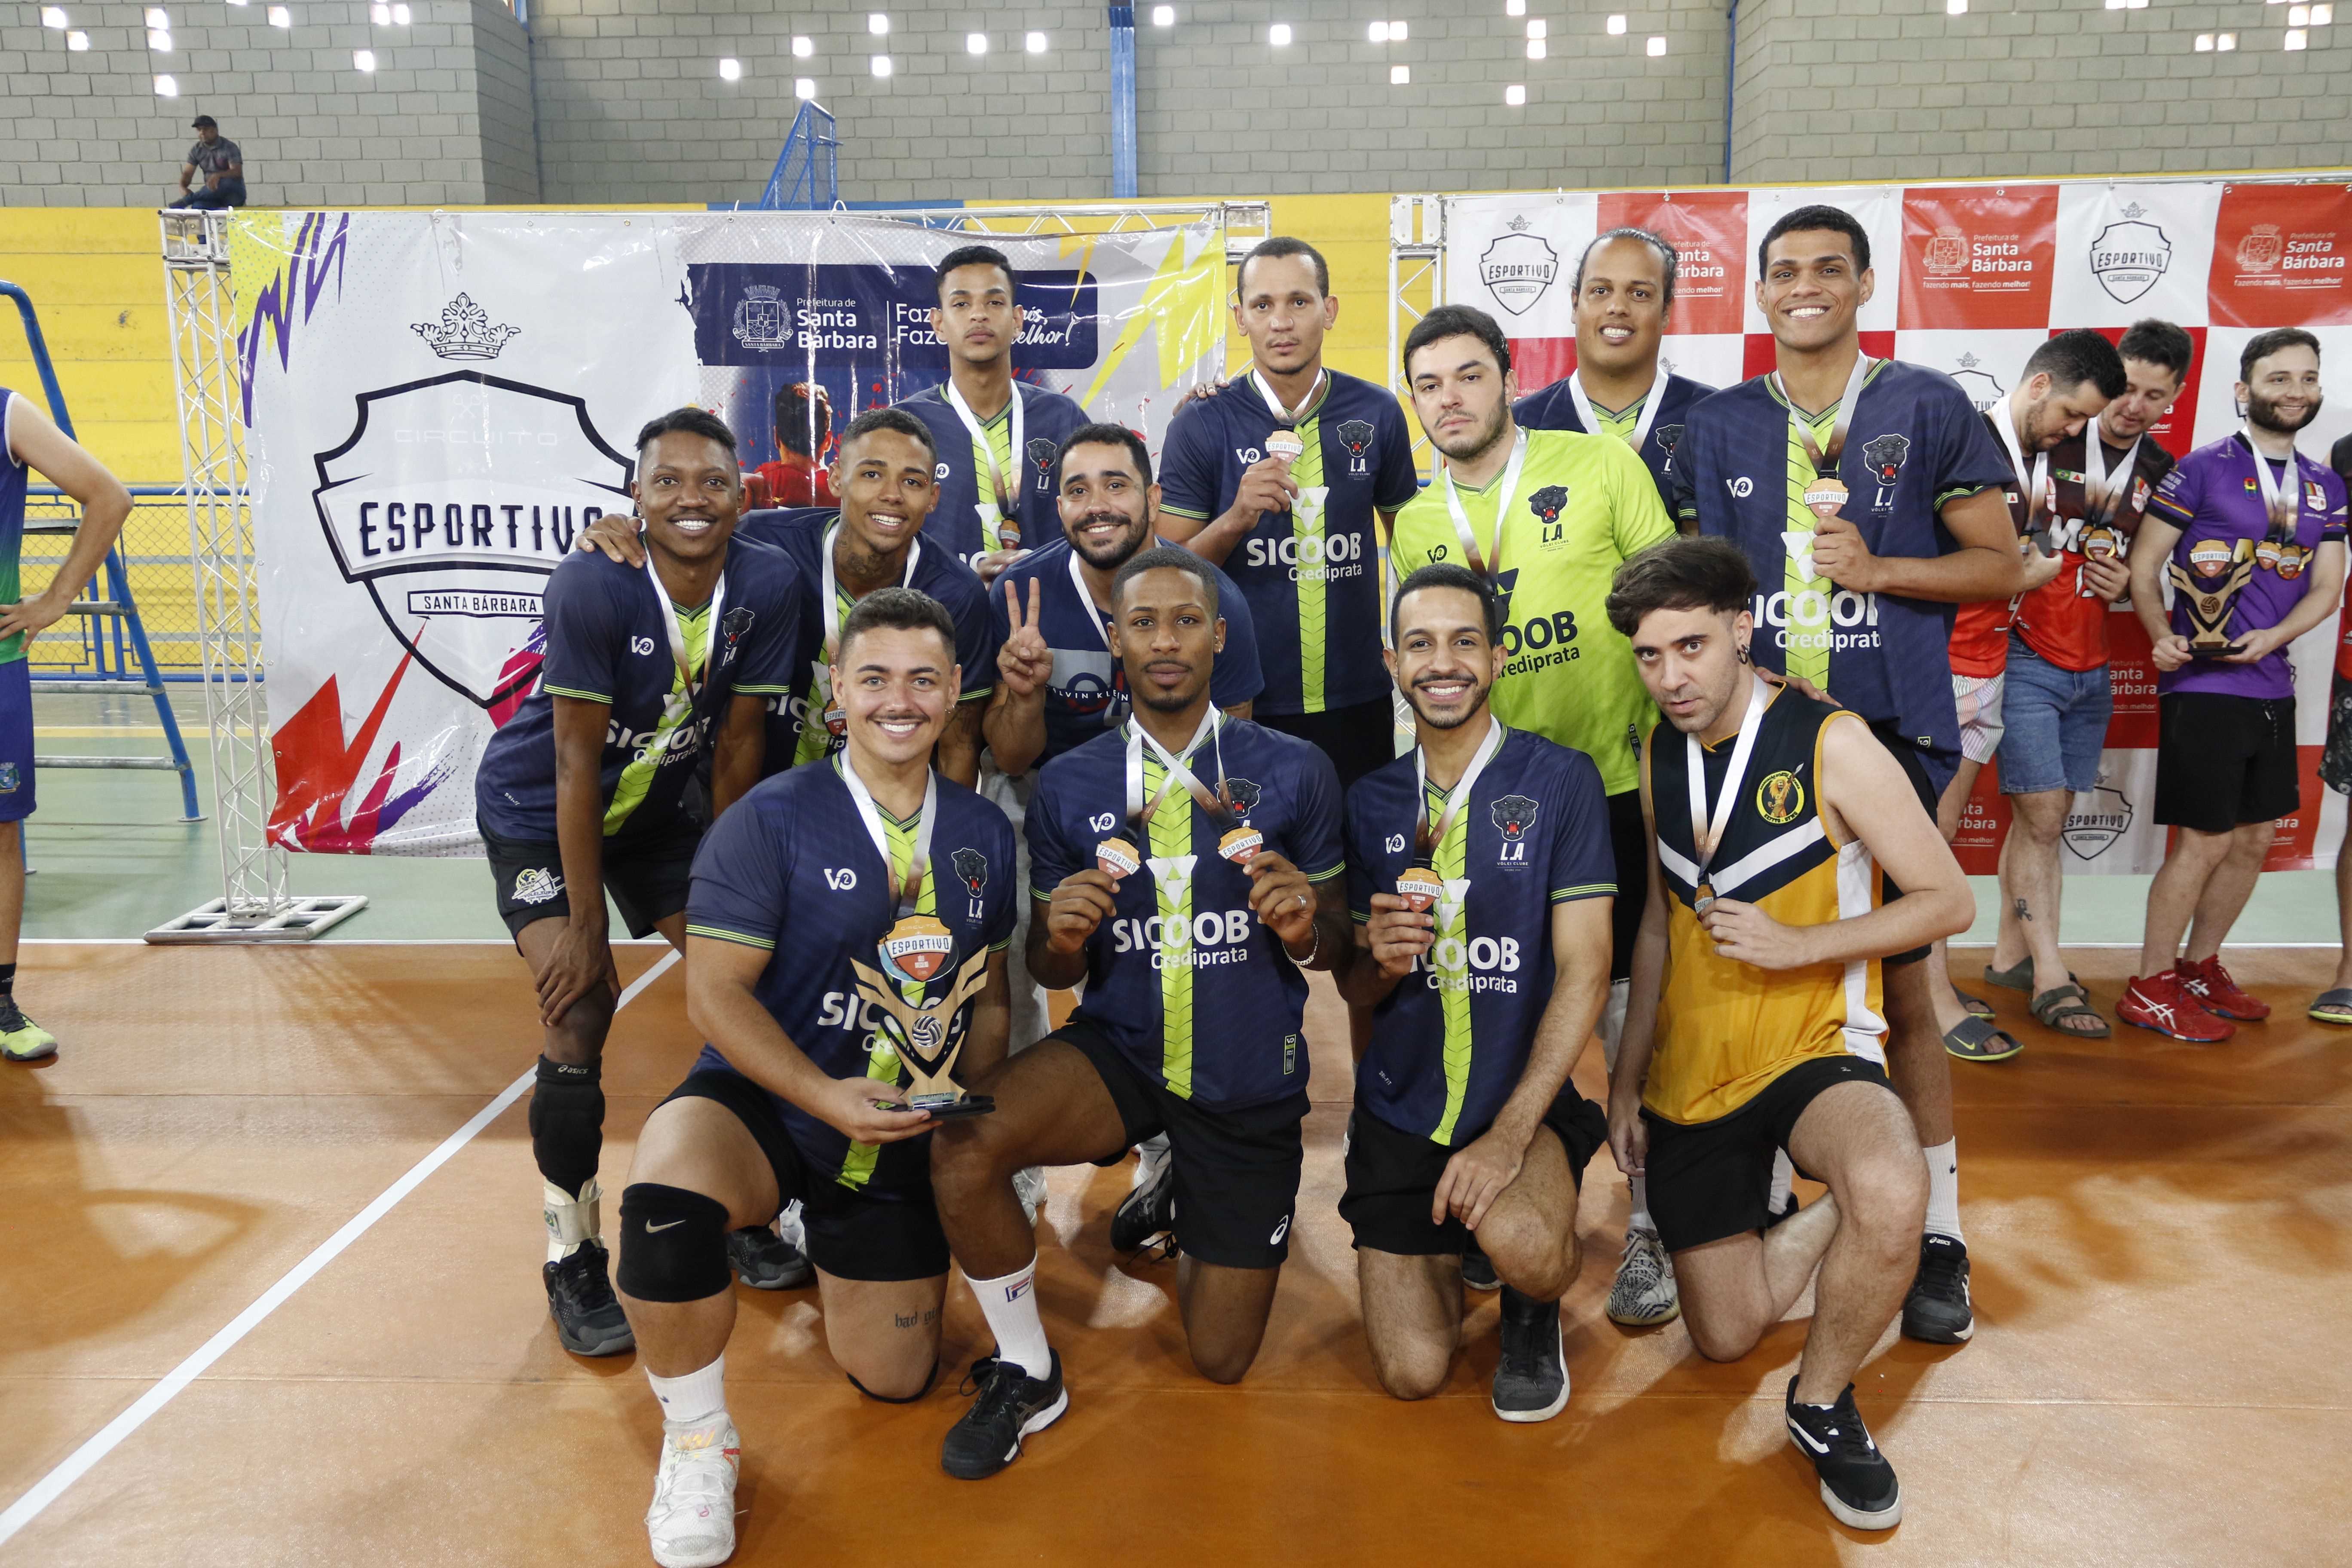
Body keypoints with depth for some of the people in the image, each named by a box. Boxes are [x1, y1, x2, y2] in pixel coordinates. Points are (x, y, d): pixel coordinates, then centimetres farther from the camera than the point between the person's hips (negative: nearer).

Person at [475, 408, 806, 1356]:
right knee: (582, 1004, -17)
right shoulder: (593, 586, -29)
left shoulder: (768, 587, -19)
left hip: (655, 807, 5)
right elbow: (576, 761, -25)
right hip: (538, 809, -4)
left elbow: (737, 746, -10)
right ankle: (573, 1262, 0)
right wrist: (585, 923, -22)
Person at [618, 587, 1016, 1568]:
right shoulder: (772, 820, -13)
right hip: (762, 1102, -4)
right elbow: (715, 992, -15)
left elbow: (989, 991, 10)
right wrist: (827, 1100, -26)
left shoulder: (984, 834, 1)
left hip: (905, 1137, 4)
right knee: (666, 1199, -37)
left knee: (893, 1379, 9)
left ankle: (831, 1247, 42)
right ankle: (695, 1442, -9)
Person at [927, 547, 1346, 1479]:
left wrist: (1306, 928, -23)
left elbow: (1335, 943, 1)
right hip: (1121, 1050, 0)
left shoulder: (1293, 771, -6)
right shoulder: (1069, 786, -2)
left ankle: (1198, 1226, 44)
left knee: (1220, 1361, 9)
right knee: (962, 1149, -31)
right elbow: (1053, 973, 4)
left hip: (1250, 1080, 0)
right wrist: (1062, 937, -21)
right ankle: (1027, 1377, -3)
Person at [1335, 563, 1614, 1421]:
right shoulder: (1371, 802, 4)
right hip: (1401, 1104, 3)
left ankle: (1533, 1311, 4)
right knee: (1412, 1370, -2)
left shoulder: (1560, 780, -8)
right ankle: (1446, 1242, 31)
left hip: (1524, 1096, -3)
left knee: (1524, 1247, -34)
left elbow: (1584, 971, -12)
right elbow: (1353, 990, 10)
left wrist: (1510, 1134, -21)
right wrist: (1380, 961, -16)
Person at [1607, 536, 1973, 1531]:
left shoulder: (1831, 745, -12)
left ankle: (1823, 1401, -9)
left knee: (1890, 1194, -38)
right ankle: (1837, 1218, 36)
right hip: (1690, 1074, 5)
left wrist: (1797, 946, -21)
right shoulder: (1660, 756, 5)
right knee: (1725, 1337, 8)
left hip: (1813, 1047, -5)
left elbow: (1948, 902, -10)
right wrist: (1626, 1079, 13)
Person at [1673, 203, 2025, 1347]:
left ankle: (1938, 1233, 15)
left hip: (1889, 735, -2)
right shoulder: (1719, 426, 9)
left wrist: (1878, 569, -12)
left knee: (1900, 986, 2)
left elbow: (2002, 566, 3)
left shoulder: (1929, 409, 3)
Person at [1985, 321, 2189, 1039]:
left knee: (2045, 817, 12)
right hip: (2025, 656, -6)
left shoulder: (2161, 471, 9)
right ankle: (2052, 979, 0)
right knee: (2040, 818, -6)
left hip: (2090, 669, 6)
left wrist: (2125, 583, -1)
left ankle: (2010, 955, 23)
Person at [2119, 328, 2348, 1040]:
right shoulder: (2202, 469, -6)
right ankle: (2150, 988, 7)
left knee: (2255, 838, 12)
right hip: (2203, 685, -7)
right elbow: (2143, 565, -7)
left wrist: (2273, 636, -9)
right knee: (2205, 841, -5)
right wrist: (2163, 637, -22)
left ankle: (2201, 967, 28)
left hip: (2273, 686, 7)